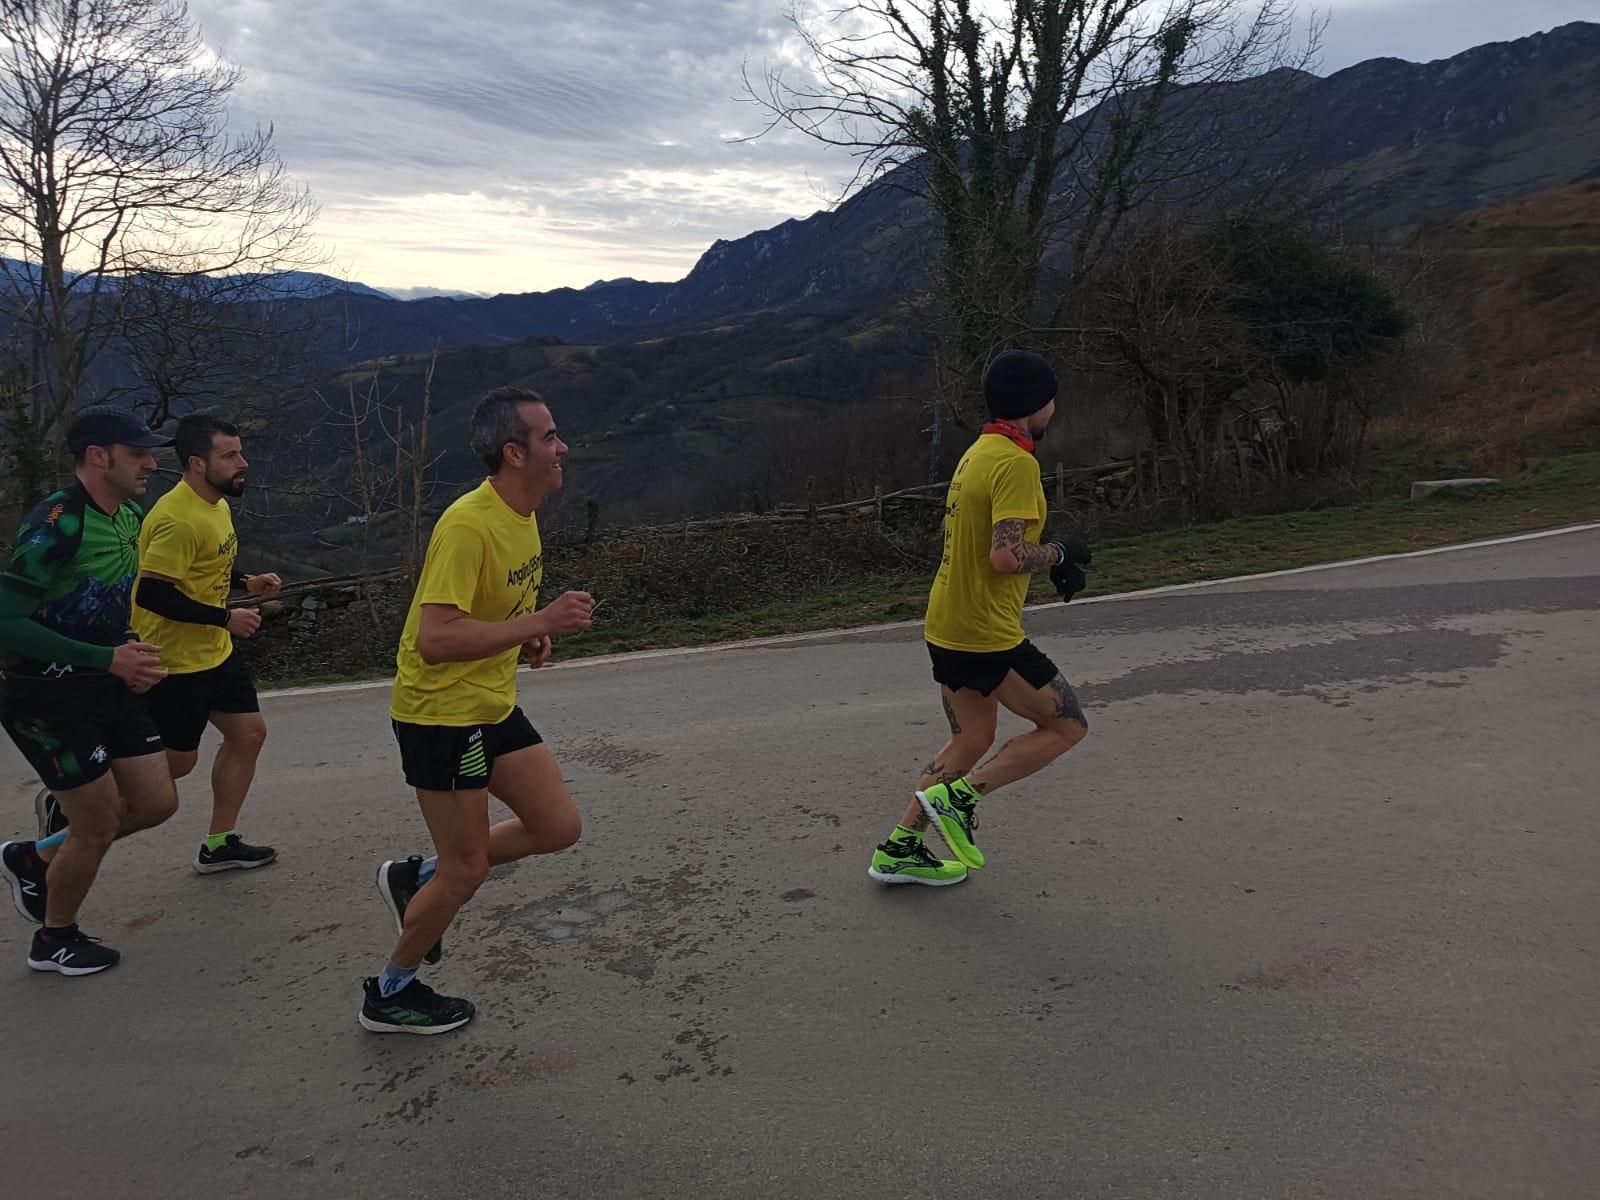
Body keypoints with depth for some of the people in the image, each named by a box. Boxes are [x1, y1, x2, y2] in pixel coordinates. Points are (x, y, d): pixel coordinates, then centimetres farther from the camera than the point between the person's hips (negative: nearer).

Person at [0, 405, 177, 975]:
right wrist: (109, 658, -25)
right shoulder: (57, 522, -23)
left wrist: (130, 654, 2)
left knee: (156, 802, 9)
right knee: (100, 823, 1)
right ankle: (55, 940, 27)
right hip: (48, 698, -8)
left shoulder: (129, 517, 4)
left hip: (107, 689, 8)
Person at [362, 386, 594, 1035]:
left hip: (493, 707, 9)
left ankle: (418, 878, 25)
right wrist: (540, 623, -31)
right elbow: (436, 639, -31)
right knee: (468, 869, 2)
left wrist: (530, 636, 2)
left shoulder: (522, 514, 5)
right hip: (440, 713, -9)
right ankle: (390, 995, 26)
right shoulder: (468, 525, -25)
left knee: (559, 827, 8)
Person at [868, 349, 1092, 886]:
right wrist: (1060, 552, -8)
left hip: (948, 628, 10)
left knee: (970, 741, 20)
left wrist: (1052, 560, 14)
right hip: (986, 635, -10)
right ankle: (957, 796, 0)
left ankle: (899, 850, 23)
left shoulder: (979, 453, 13)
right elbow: (1007, 556, -26)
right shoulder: (1016, 463, -18)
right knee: (1067, 725, 4)